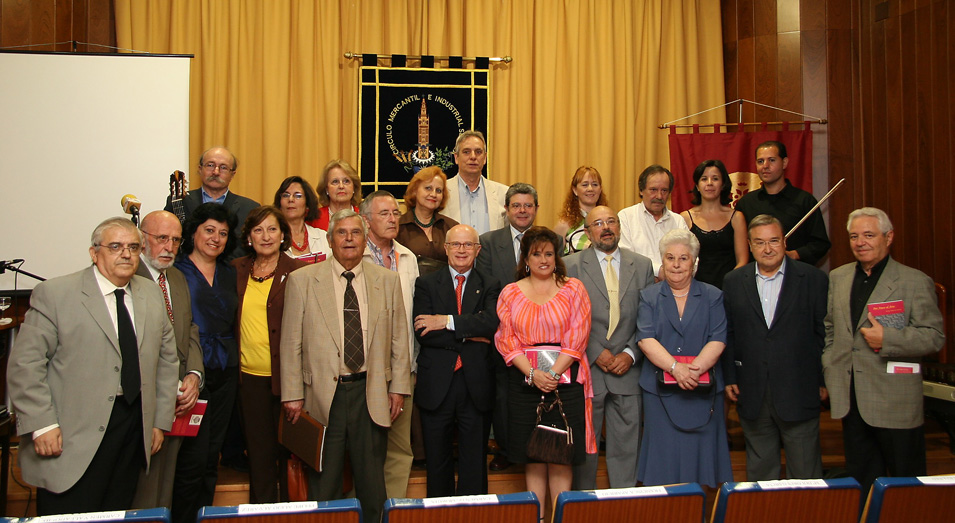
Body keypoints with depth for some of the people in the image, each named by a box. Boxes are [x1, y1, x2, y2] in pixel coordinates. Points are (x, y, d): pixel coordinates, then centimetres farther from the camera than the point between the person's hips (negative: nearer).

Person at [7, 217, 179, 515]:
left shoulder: (151, 294, 11)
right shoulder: (54, 294, -5)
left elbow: (167, 358, 15)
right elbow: (24, 365, -9)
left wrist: (161, 421, 11)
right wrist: (41, 425, -15)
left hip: (134, 431, 5)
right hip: (72, 441, -4)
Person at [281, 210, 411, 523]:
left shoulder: (387, 280, 7)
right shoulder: (302, 280, 1)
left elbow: (399, 339, 8)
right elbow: (291, 344, 0)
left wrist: (399, 388, 3)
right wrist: (293, 395, -4)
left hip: (371, 395, 2)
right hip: (323, 394, -1)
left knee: (372, 484, 11)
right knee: (323, 485, 8)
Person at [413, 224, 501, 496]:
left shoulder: (490, 286, 6)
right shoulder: (426, 284, 4)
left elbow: (491, 323, -14)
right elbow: (423, 333, -10)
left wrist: (447, 321, -18)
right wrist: (470, 336, -14)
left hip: (476, 385, 0)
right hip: (436, 384, 0)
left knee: (474, 462, 8)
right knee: (437, 461, 12)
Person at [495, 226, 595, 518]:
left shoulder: (573, 289, 4)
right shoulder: (510, 293, 9)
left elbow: (576, 338, -4)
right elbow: (506, 340, 2)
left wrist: (554, 373, -13)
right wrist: (532, 373, -11)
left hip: (565, 380, -1)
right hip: (525, 381, 2)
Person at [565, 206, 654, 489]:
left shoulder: (642, 265, 8)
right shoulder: (571, 265, 0)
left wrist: (630, 354, -6)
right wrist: (596, 353, -10)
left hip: (627, 369, 2)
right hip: (587, 369, -2)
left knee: (626, 445, 7)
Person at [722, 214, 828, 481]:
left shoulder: (813, 279, -1)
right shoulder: (734, 282, 6)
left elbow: (824, 333, 0)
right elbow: (728, 334, 8)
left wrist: (824, 380, -3)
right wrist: (729, 378, 3)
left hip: (799, 392, -2)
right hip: (752, 395, 2)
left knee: (805, 473, 6)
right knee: (759, 470, 14)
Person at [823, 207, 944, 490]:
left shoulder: (916, 281, -4)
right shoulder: (837, 278, 11)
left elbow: (934, 336, -9)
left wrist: (887, 339, -21)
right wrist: (829, 368, 7)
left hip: (895, 402, -5)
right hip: (849, 400, 5)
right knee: (861, 479, 15)